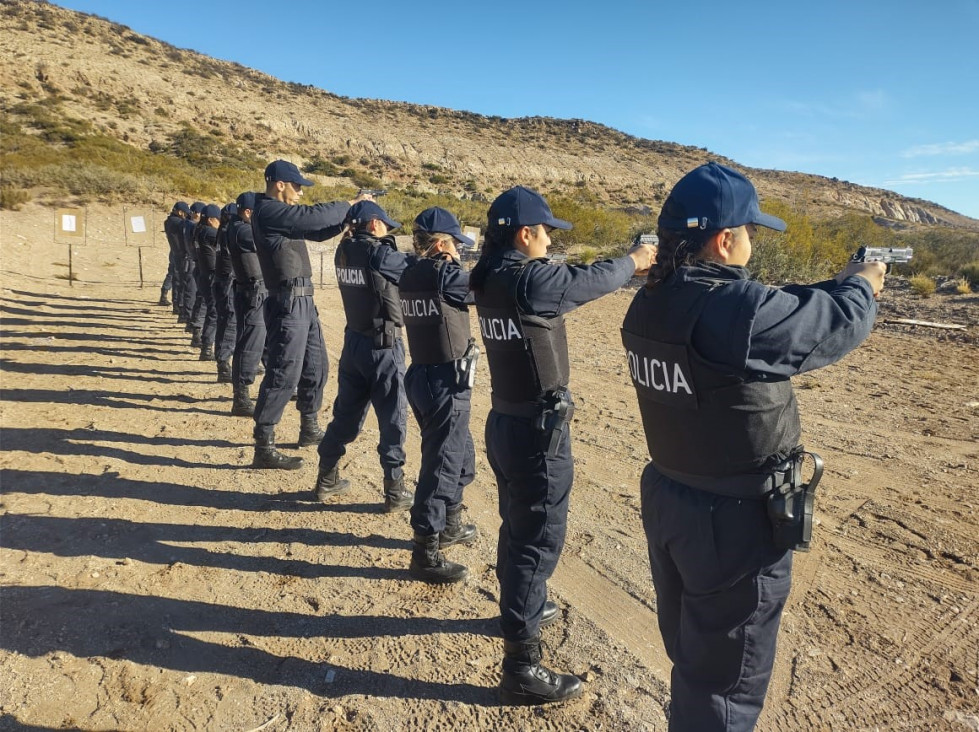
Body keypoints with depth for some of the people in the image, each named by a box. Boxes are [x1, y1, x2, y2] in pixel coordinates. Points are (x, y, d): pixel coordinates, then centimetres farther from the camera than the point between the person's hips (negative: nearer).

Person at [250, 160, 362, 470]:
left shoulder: (283, 212, 16)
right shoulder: (268, 211, -13)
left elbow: (316, 230, 21)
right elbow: (313, 216, -21)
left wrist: (350, 217, 7)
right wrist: (350, 205, -7)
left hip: (303, 301, 10)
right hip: (289, 303, -10)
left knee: (316, 367, 17)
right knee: (284, 374, -9)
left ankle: (309, 429, 32)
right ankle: (264, 447, -3)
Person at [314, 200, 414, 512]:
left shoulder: (344, 252, 4)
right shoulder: (379, 254, -17)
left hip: (354, 341, 7)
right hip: (382, 345, -7)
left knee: (346, 412, 17)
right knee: (393, 419, 3)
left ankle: (327, 480, 27)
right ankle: (395, 492, 10)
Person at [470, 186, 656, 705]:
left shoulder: (490, 277, 4)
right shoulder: (529, 278, -21)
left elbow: (567, 281, 13)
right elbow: (588, 280, -10)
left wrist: (623, 264, 10)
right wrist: (634, 260, 8)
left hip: (505, 422, 9)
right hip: (537, 429, -9)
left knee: (517, 527, 25)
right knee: (538, 541, 0)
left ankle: (521, 607, 47)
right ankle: (521, 666, 11)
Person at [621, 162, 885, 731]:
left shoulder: (651, 302, -2)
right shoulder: (737, 308, -27)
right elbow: (836, 324, -10)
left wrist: (836, 284, 14)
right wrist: (860, 287, 10)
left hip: (666, 498, 8)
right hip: (735, 519, -8)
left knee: (691, 655, 27)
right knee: (726, 683, 13)